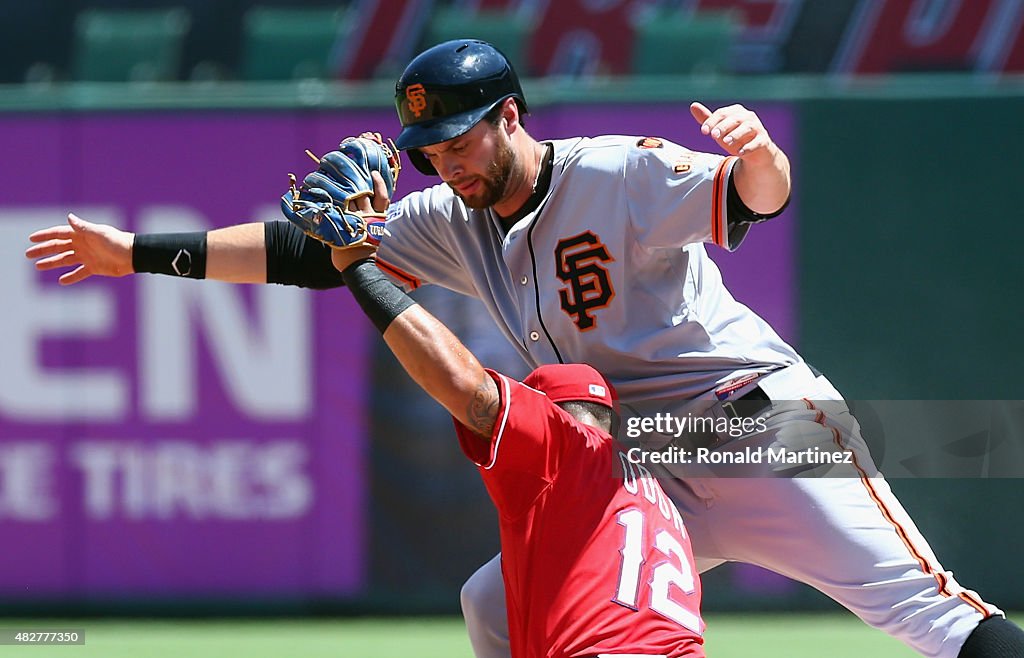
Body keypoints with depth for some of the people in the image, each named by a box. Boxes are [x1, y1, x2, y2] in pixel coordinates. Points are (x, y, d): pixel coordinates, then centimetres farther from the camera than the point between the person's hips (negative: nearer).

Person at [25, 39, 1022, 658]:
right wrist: (134, 255, 5)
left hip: (768, 432, -8)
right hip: (646, 482, 8)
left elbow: (755, 200, -25)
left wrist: (755, 154, -49)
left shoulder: (621, 176, -12)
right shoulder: (452, 221, 8)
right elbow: (302, 252, 9)